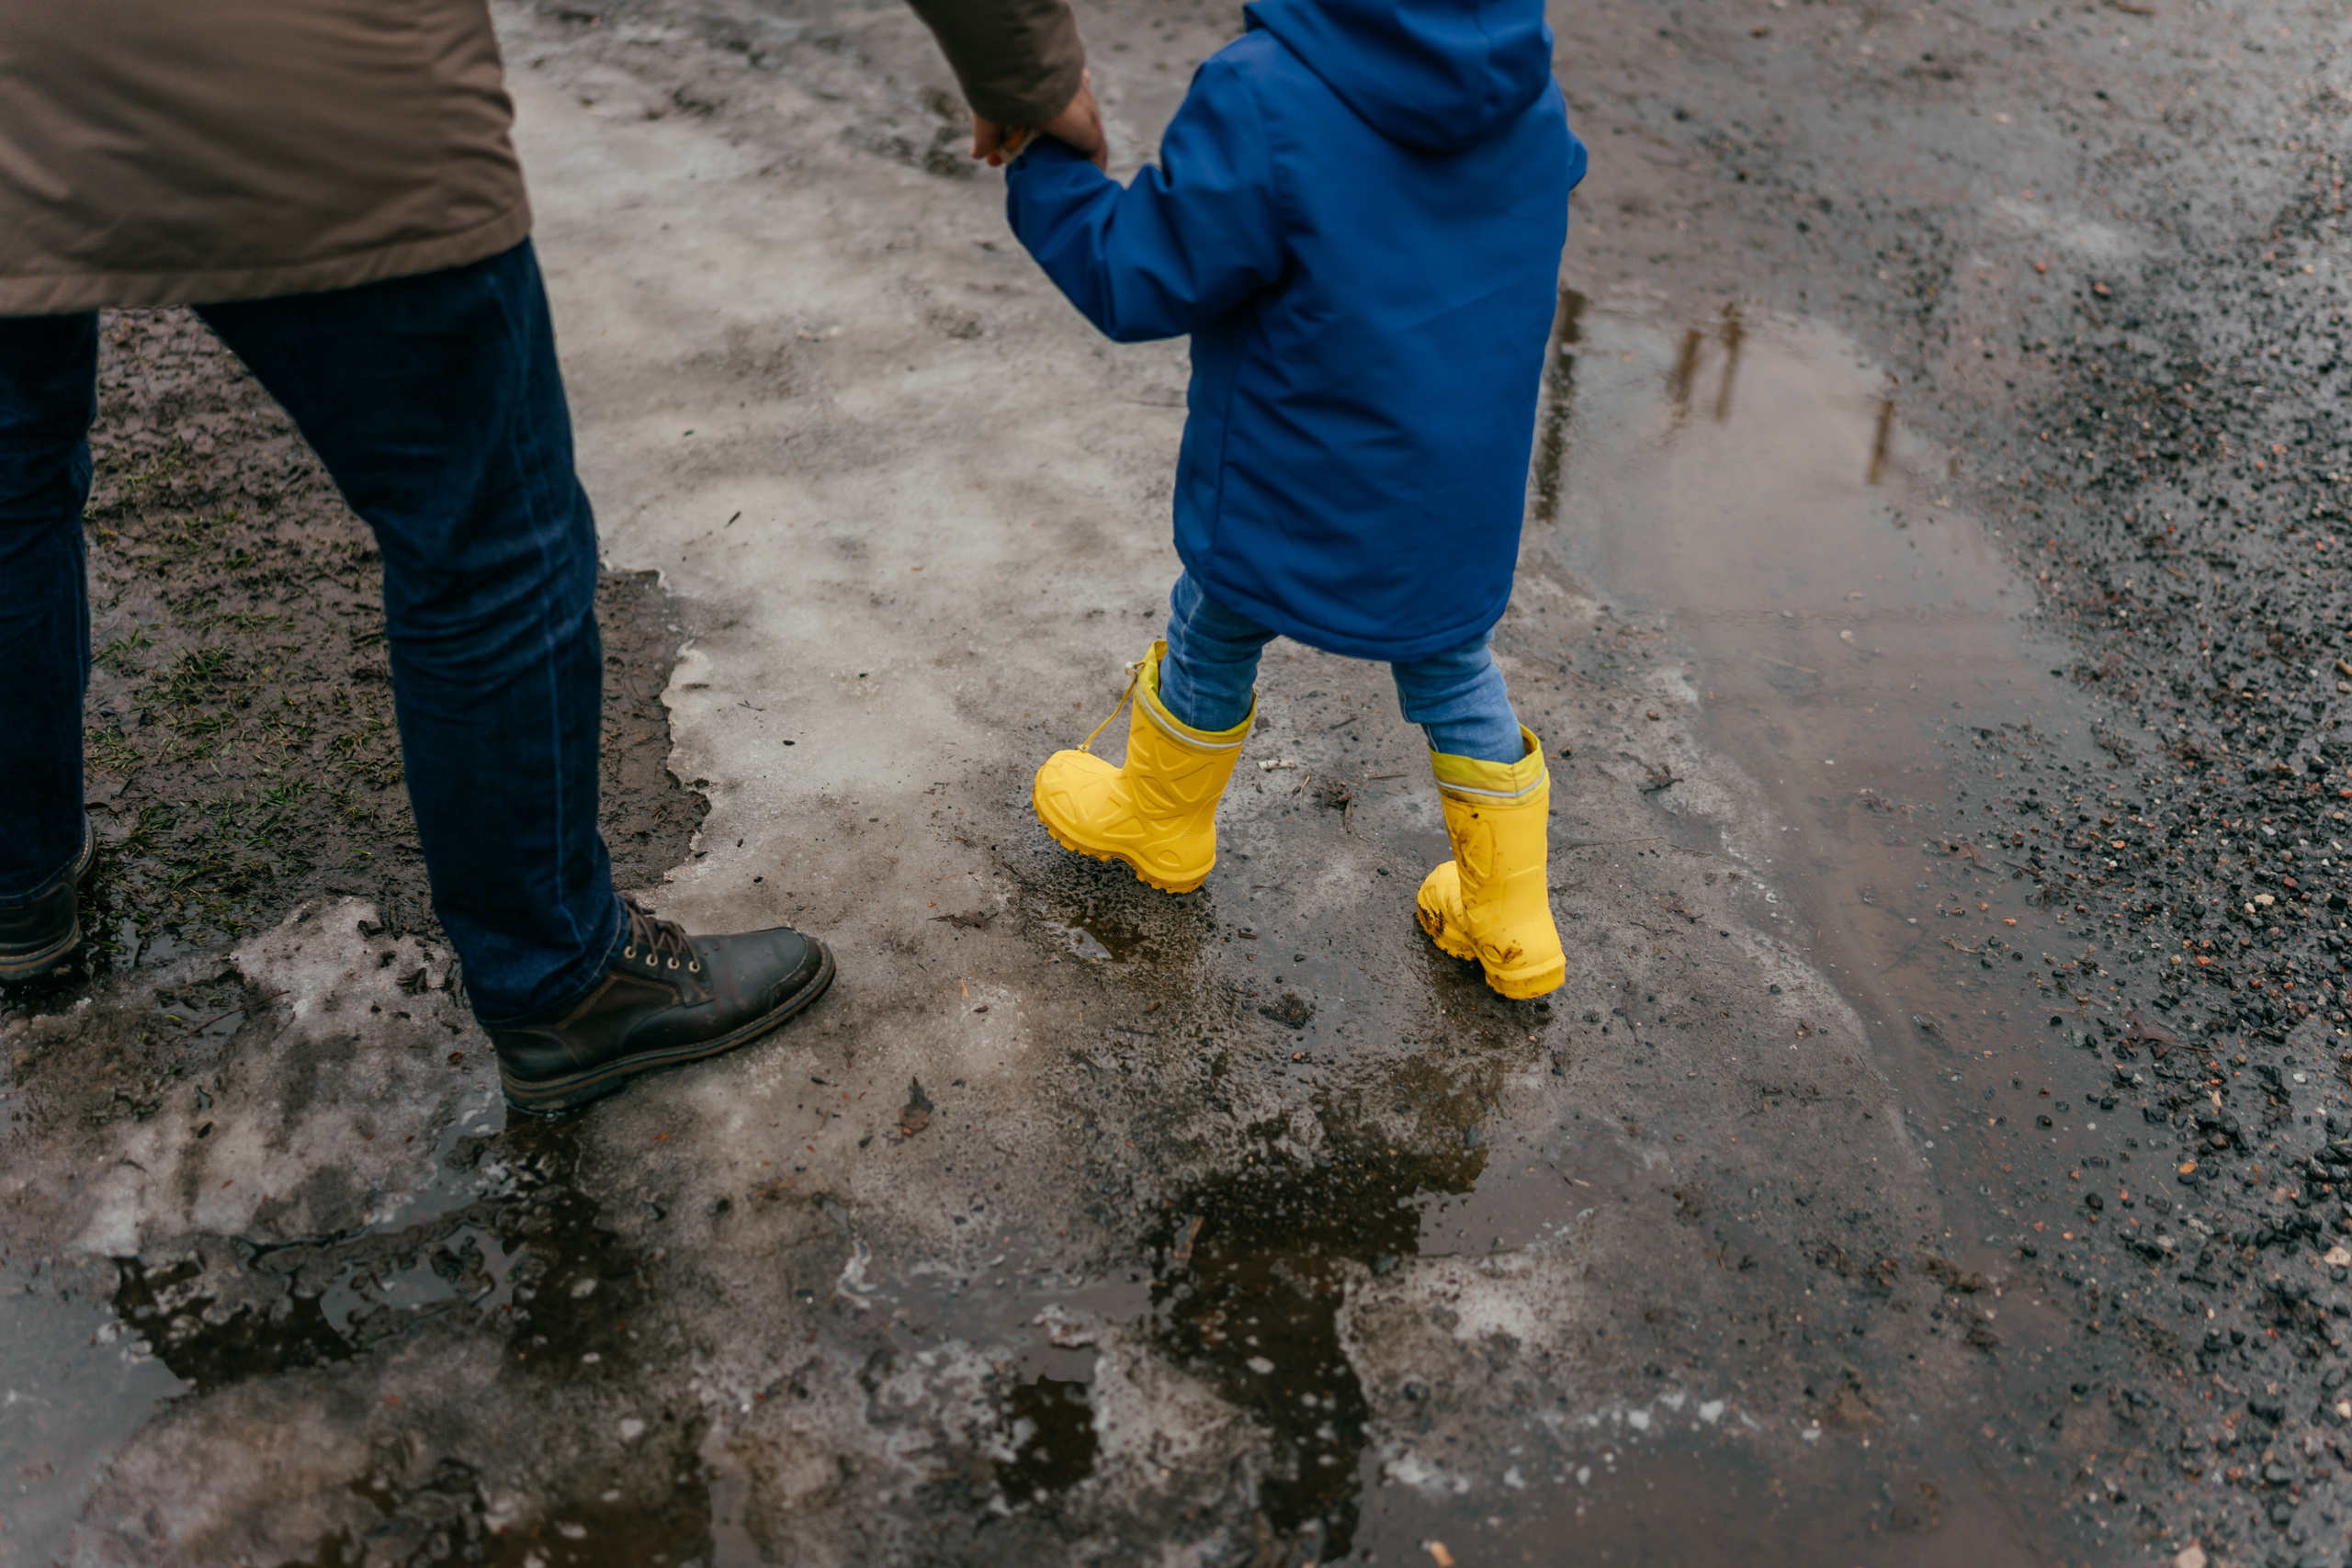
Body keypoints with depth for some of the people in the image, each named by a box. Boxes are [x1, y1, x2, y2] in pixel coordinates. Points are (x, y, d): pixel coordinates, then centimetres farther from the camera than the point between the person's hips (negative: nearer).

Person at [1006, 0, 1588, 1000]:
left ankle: (1161, 822, 49)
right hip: (1467, 497, 5)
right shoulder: (1529, 90, -7)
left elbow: (1137, 284, -20)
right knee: (1451, 673, 24)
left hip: (1295, 498, -5)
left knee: (1211, 642, 23)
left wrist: (1037, 163, -6)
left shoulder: (1265, 101, -28)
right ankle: (1509, 926, 33)